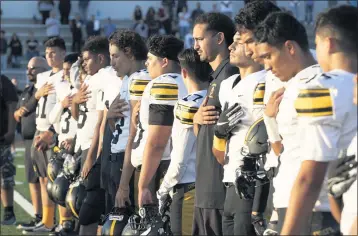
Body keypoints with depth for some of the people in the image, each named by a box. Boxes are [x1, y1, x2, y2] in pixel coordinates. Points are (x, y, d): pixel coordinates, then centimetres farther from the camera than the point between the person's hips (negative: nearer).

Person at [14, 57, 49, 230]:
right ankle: (38, 217, 19)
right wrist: (19, 112, 4)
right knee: (33, 179, 11)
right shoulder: (27, 92, 20)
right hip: (29, 140, 9)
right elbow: (16, 116, 26)